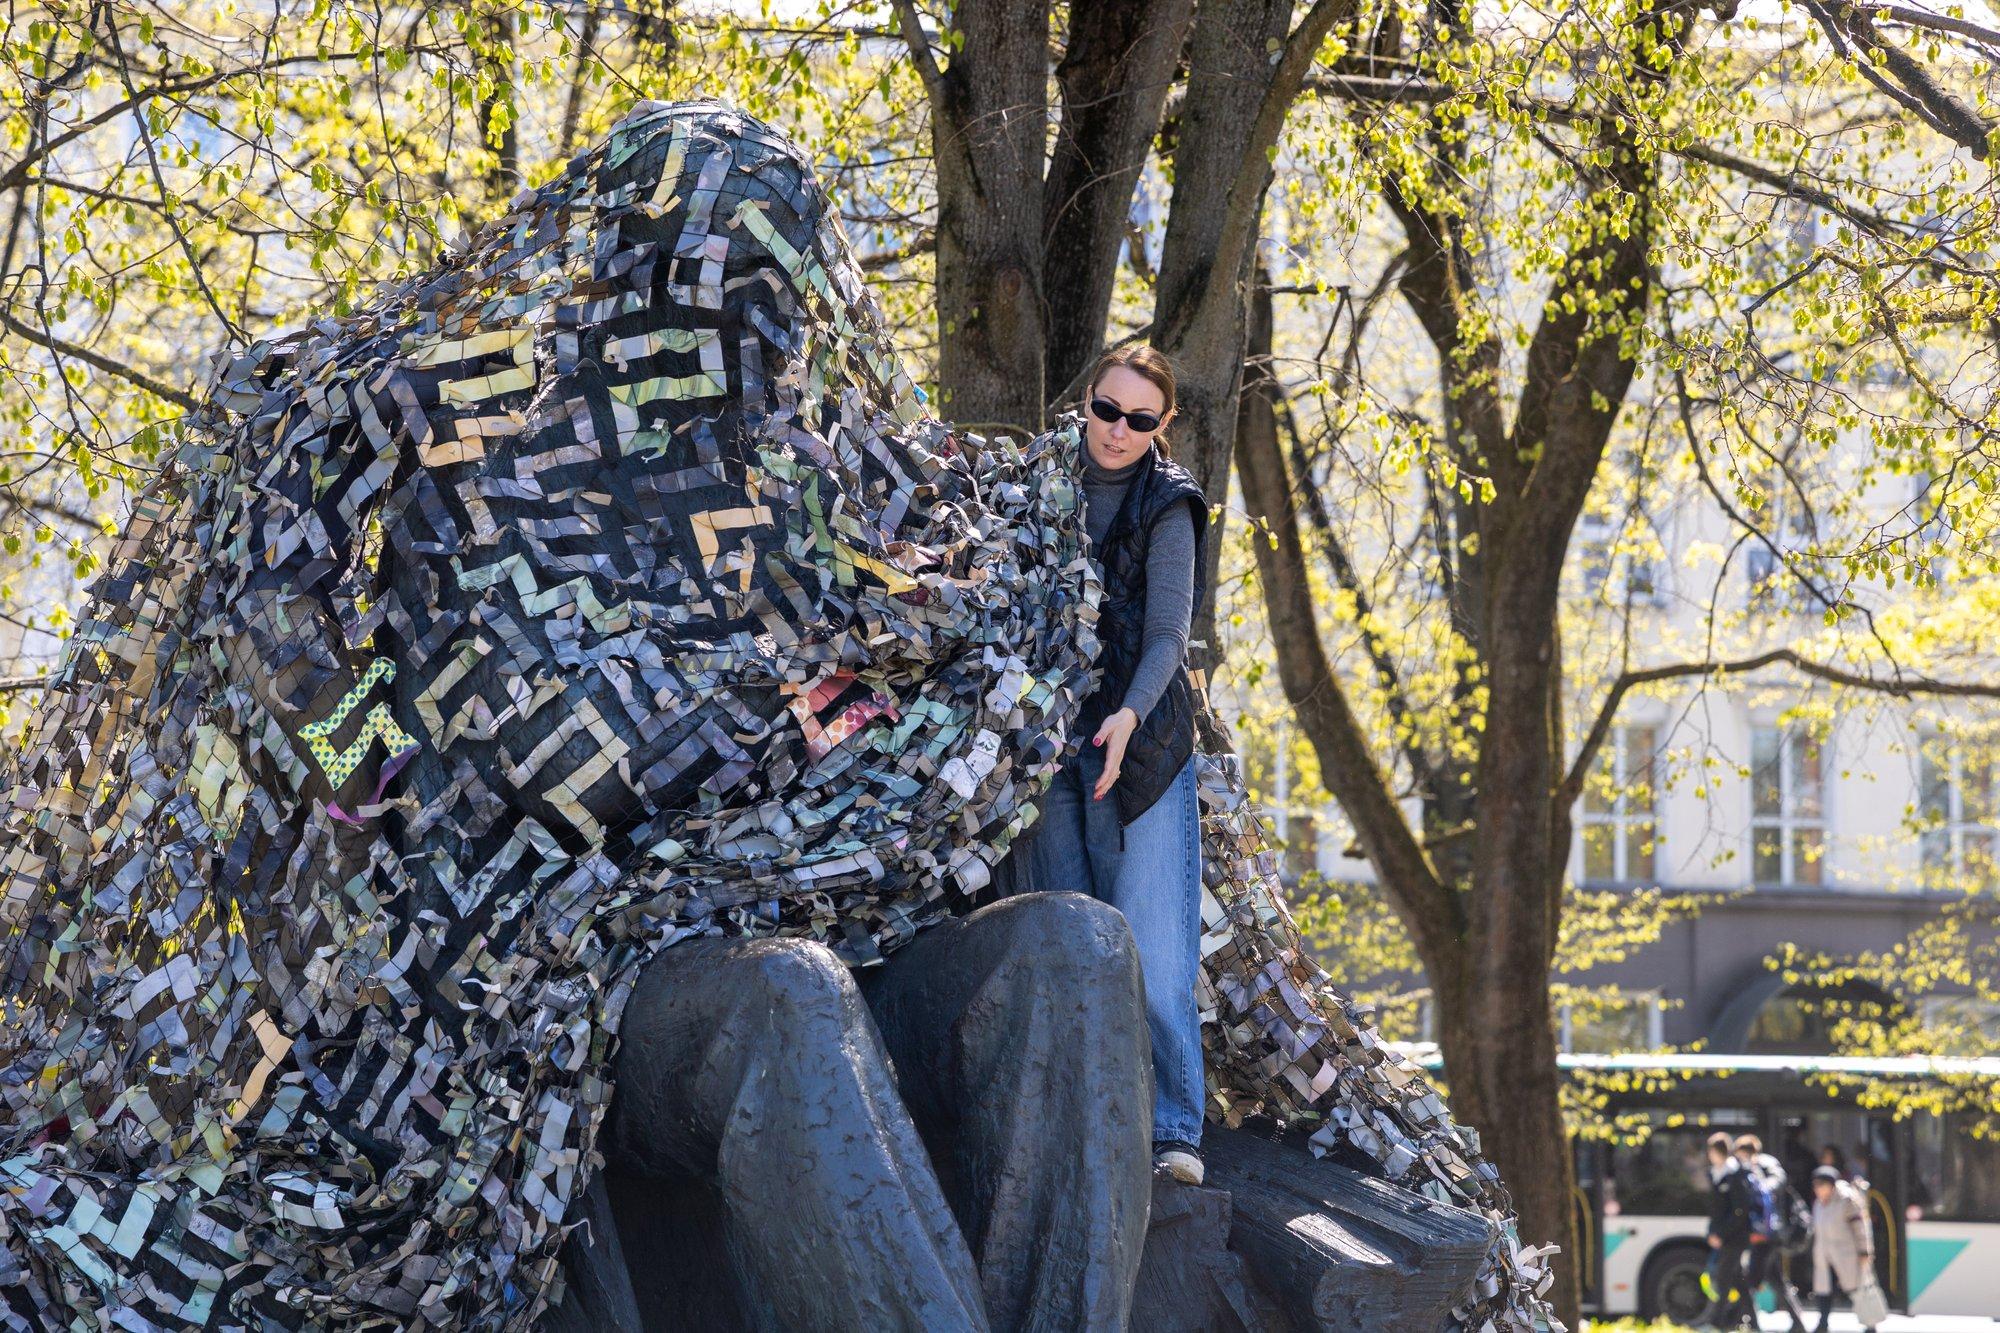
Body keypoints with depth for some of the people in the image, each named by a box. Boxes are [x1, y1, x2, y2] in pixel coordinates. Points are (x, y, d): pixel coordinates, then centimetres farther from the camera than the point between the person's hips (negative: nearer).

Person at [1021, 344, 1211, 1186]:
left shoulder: (1166, 507, -1)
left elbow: (1167, 635, -7)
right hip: (1049, 737, 4)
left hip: (1143, 743, -3)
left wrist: (1129, 716, -24)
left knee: (1154, 949, -10)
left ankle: (1172, 1133, -8)